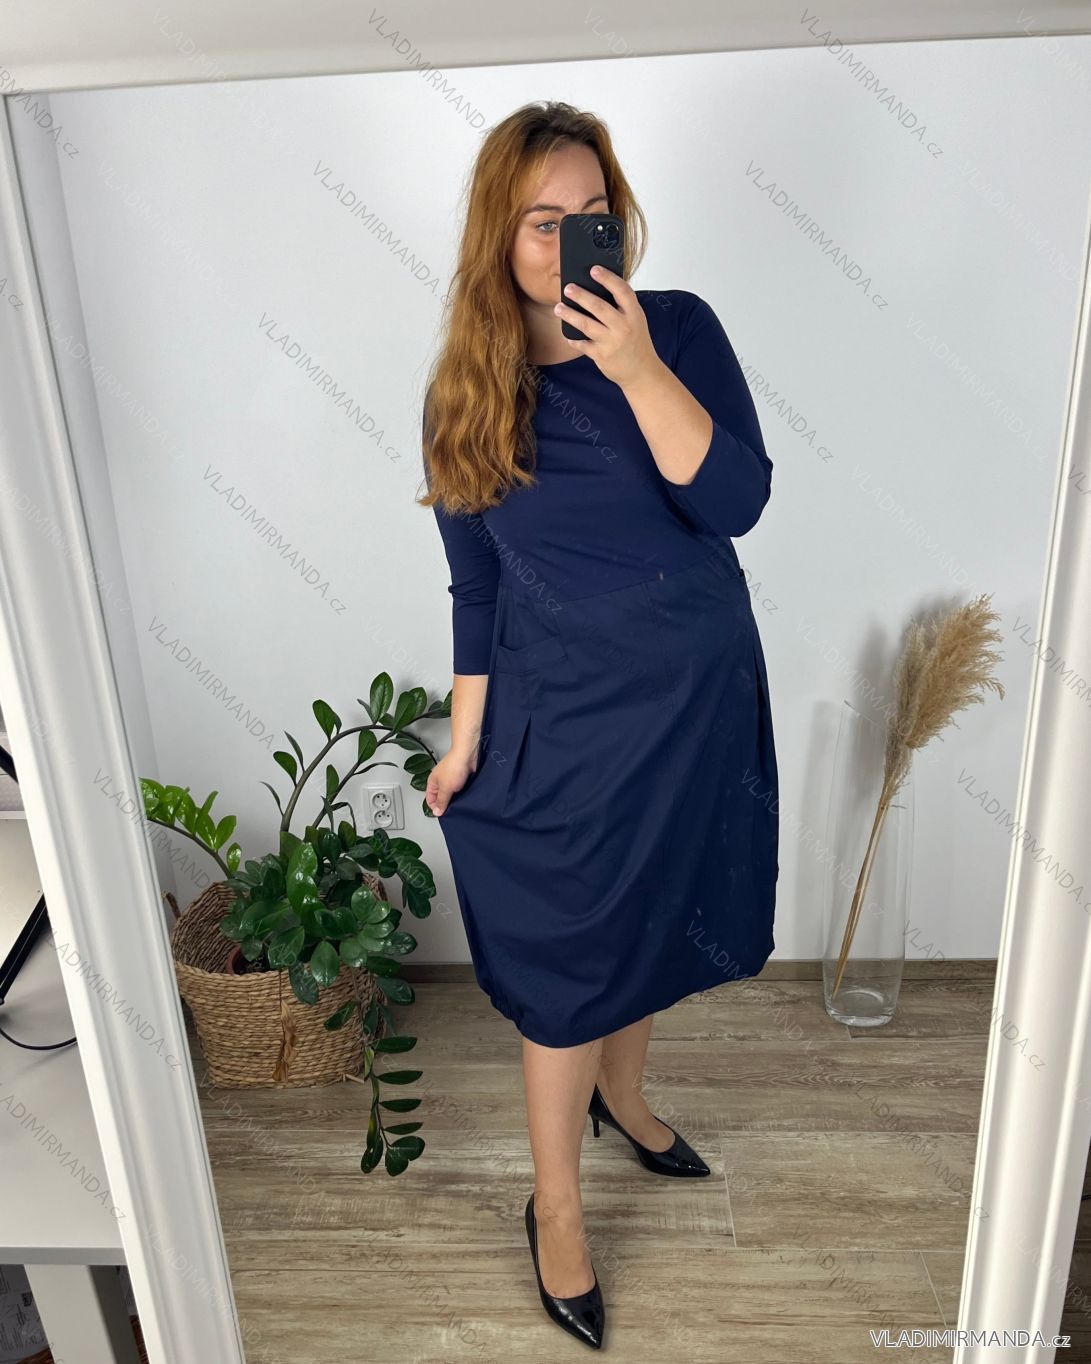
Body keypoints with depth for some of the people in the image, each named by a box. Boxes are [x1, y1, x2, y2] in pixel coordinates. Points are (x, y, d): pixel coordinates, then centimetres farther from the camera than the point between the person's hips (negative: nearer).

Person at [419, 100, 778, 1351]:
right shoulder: (466, 392, -6)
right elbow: (476, 587, -1)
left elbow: (735, 501, -16)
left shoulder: (680, 328, -5)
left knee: (654, 917, 22)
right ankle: (555, 1209, 33)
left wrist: (638, 366, -26)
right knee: (567, 960, 8)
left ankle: (621, 1091, 52)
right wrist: (465, 737, -1)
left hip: (699, 691, 3)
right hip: (564, 719, -2)